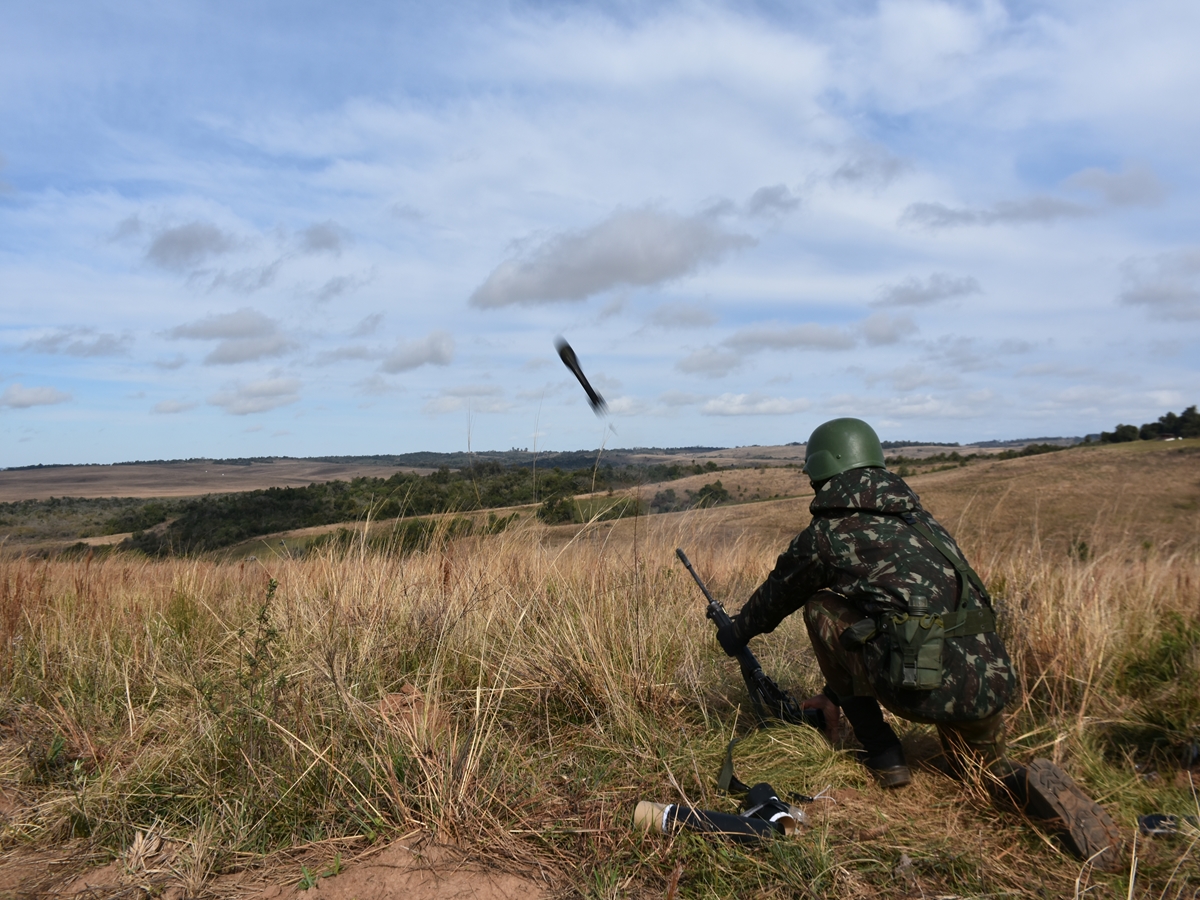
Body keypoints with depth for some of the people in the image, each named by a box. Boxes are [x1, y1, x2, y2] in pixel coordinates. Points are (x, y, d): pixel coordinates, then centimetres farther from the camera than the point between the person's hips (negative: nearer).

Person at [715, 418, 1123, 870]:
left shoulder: (824, 536, 2)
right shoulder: (917, 518, 21)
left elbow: (774, 598, 21)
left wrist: (735, 633, 43)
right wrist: (837, 692, 40)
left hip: (925, 691, -7)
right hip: (991, 686, 7)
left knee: (819, 609, 12)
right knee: (976, 767, 37)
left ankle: (883, 755, 17)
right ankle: (1035, 789, 1)